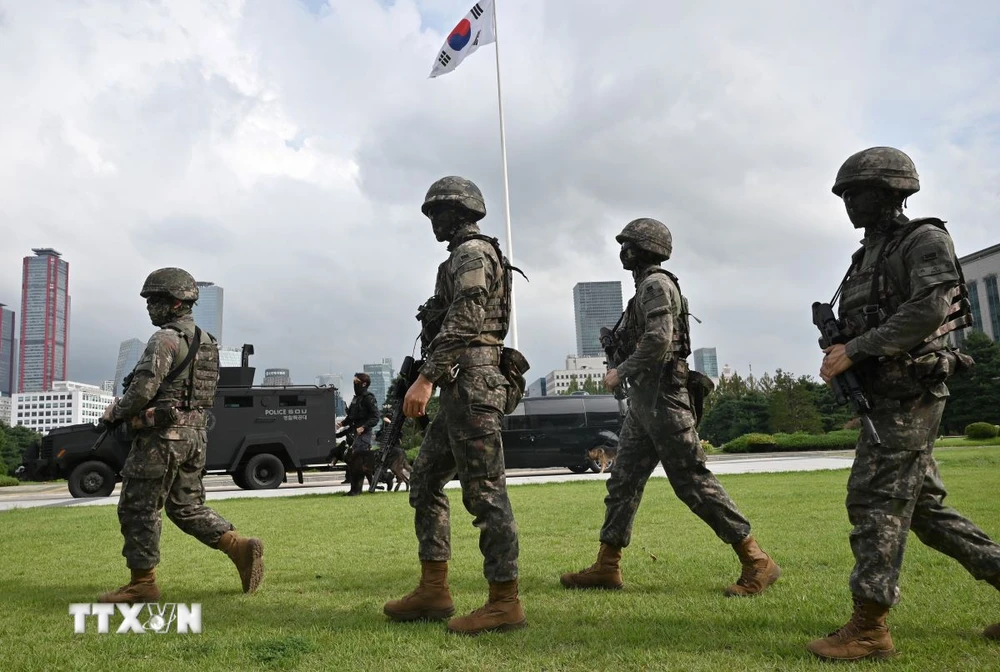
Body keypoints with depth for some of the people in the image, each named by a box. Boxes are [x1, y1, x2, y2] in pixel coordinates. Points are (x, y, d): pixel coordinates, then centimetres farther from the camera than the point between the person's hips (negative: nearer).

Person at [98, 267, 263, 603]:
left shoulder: (165, 339, -14)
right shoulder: (205, 341, 15)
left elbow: (143, 389, -20)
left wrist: (116, 412, -1)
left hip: (162, 434, -9)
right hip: (195, 434, 9)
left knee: (138, 508, 4)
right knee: (188, 506, 16)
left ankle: (142, 583, 12)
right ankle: (242, 549, 4)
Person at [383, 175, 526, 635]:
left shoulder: (471, 253, -7)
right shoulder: (466, 258, 24)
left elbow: (463, 323, -19)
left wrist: (425, 378, -23)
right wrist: (433, 380, 26)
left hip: (470, 385, -11)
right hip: (461, 390, 11)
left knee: (484, 491, -7)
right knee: (425, 480, 12)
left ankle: (505, 602, 0)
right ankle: (433, 591, 17)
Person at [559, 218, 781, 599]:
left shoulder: (656, 284, -10)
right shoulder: (647, 287, 20)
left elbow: (657, 340, -22)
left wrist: (621, 371, -12)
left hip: (662, 397, -10)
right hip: (643, 399, 10)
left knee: (693, 481, -8)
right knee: (623, 480, 9)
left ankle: (756, 563, 0)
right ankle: (607, 567, 14)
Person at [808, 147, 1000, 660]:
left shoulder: (925, 240, -7)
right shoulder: (869, 254, 19)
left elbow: (929, 310, -22)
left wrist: (854, 351, -21)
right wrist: (840, 353, 3)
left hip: (909, 393, -9)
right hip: (884, 393, 9)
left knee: (876, 501, -9)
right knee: (922, 504, 13)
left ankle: (869, 627, -3)